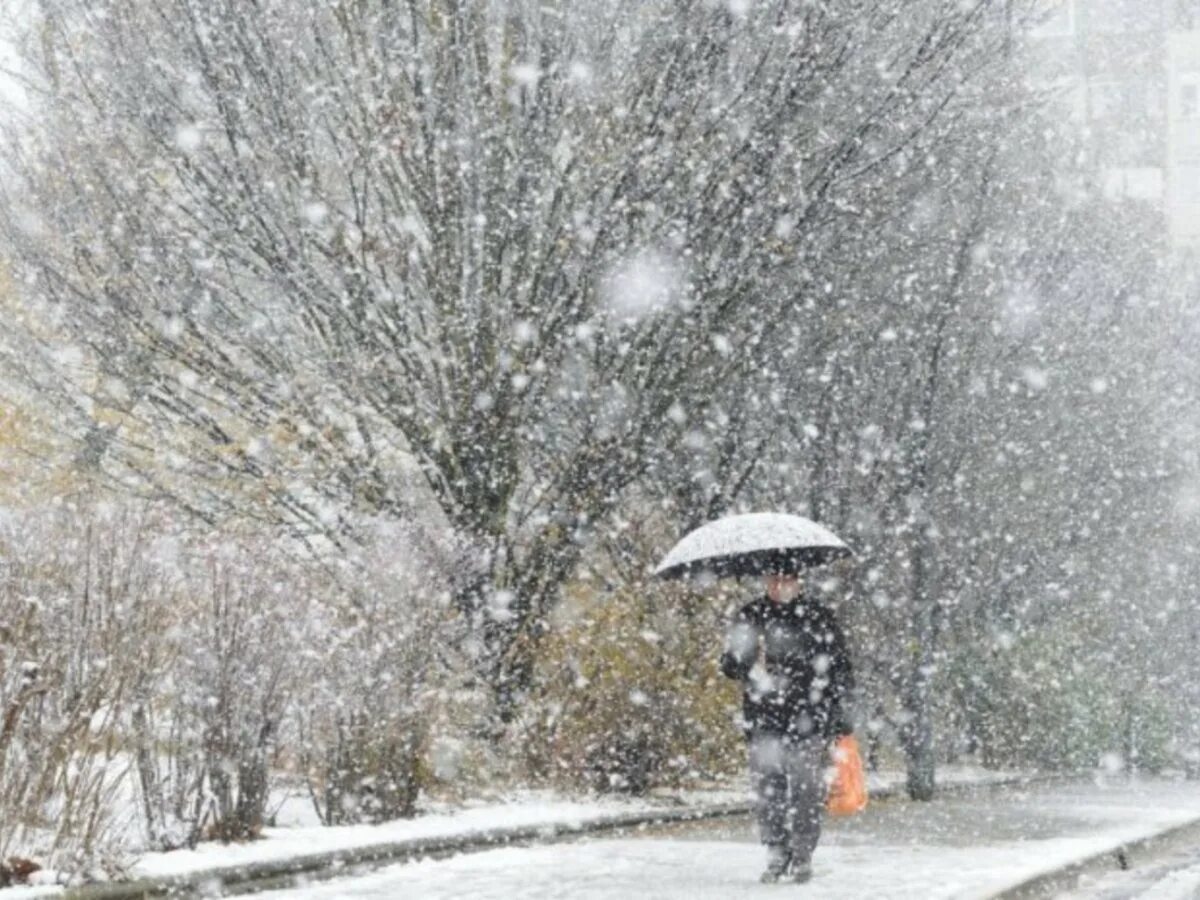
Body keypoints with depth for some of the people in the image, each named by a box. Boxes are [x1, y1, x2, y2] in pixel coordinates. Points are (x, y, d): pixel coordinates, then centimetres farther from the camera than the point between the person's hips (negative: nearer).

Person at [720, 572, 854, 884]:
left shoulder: (819, 617, 2)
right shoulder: (750, 617, 8)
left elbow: (841, 670, 5)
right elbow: (728, 664, 12)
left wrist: (842, 721, 1)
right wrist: (750, 668, -12)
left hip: (809, 720, -2)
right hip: (763, 720, 2)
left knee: (806, 790, -4)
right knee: (767, 791, -1)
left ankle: (803, 856, 8)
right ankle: (777, 853, 12)